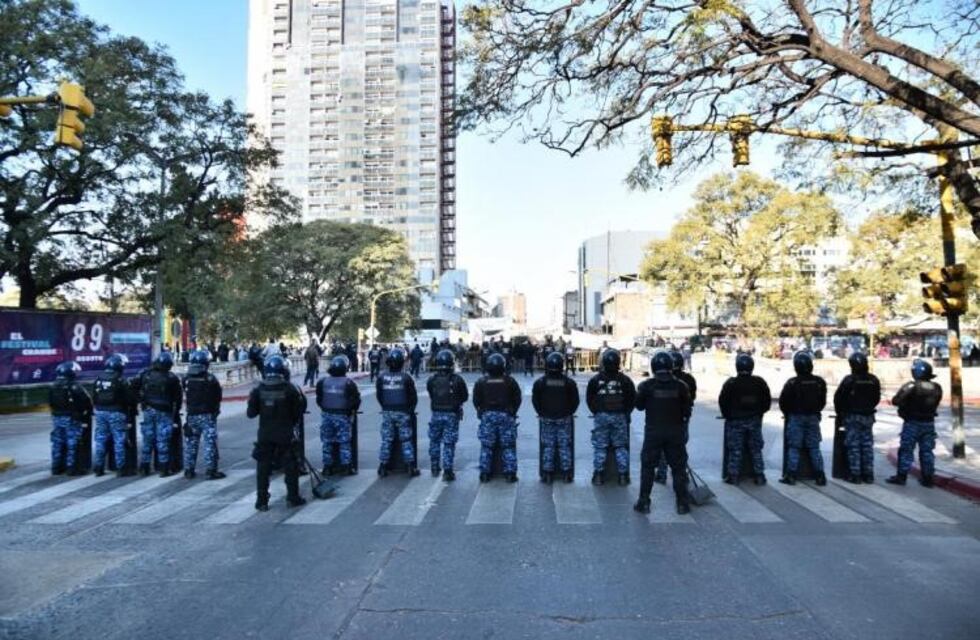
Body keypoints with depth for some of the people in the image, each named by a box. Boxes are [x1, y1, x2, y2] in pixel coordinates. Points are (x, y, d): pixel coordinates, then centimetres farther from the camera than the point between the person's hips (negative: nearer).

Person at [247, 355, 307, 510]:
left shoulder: (259, 389, -6)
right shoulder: (289, 388, -11)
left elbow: (251, 413, -3)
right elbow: (300, 408, -6)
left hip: (264, 434, 2)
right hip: (286, 433, -2)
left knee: (263, 467, 12)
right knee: (290, 465, 10)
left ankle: (262, 501, 14)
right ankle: (293, 497, 16)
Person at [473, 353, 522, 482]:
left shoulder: (481, 382, 0)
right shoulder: (510, 381, -2)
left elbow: (476, 400, 3)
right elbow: (517, 399, 3)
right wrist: (512, 412, 17)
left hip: (487, 415, 1)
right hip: (506, 416, -1)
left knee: (486, 446, 7)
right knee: (508, 446, 6)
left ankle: (484, 474, 7)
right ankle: (510, 473, 5)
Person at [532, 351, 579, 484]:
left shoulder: (540, 382, -6)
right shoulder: (569, 382, -5)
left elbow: (535, 400, 1)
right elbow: (575, 400, 1)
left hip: (546, 419, 0)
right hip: (564, 419, 0)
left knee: (547, 447, 6)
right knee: (565, 446, 7)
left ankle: (547, 474, 7)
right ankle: (566, 473, 9)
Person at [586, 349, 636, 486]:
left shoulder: (595, 379, -3)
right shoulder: (625, 380, -3)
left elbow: (589, 399, 3)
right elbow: (632, 398, 3)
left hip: (601, 416, 0)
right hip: (620, 416, 1)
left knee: (599, 446, 7)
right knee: (621, 447, 10)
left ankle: (598, 475, 7)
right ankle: (623, 476, 11)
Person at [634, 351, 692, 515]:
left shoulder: (646, 386, -9)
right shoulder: (680, 386, -6)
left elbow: (639, 405, 3)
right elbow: (687, 410, 2)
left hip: (653, 431, -1)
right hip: (675, 431, 1)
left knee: (647, 466, 9)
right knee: (678, 467, 11)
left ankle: (644, 502, 11)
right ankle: (682, 503, 16)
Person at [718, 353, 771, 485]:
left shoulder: (730, 383, -12)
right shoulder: (759, 382, -3)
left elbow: (723, 402, -8)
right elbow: (767, 401, 3)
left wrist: (728, 416, 7)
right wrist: (759, 413, 16)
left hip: (735, 421, -3)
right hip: (755, 420, 3)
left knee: (735, 450, 4)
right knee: (756, 449, 12)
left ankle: (733, 476, 6)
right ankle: (760, 476, 15)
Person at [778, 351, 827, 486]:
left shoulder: (792, 382, -14)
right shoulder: (819, 382, -1)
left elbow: (783, 401, -7)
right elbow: (823, 401, 7)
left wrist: (787, 414, 10)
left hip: (796, 418, -3)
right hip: (813, 418, 3)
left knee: (793, 448, 2)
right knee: (814, 447, 10)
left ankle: (791, 476, 1)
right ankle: (820, 476, 11)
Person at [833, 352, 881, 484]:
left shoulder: (849, 380, -13)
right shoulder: (873, 380, 1)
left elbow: (838, 398, -8)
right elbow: (877, 398, 10)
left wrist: (840, 413, 6)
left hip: (852, 417, -4)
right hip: (868, 417, 4)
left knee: (853, 445, 0)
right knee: (867, 445, 10)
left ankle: (855, 474, 0)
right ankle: (868, 474, 13)